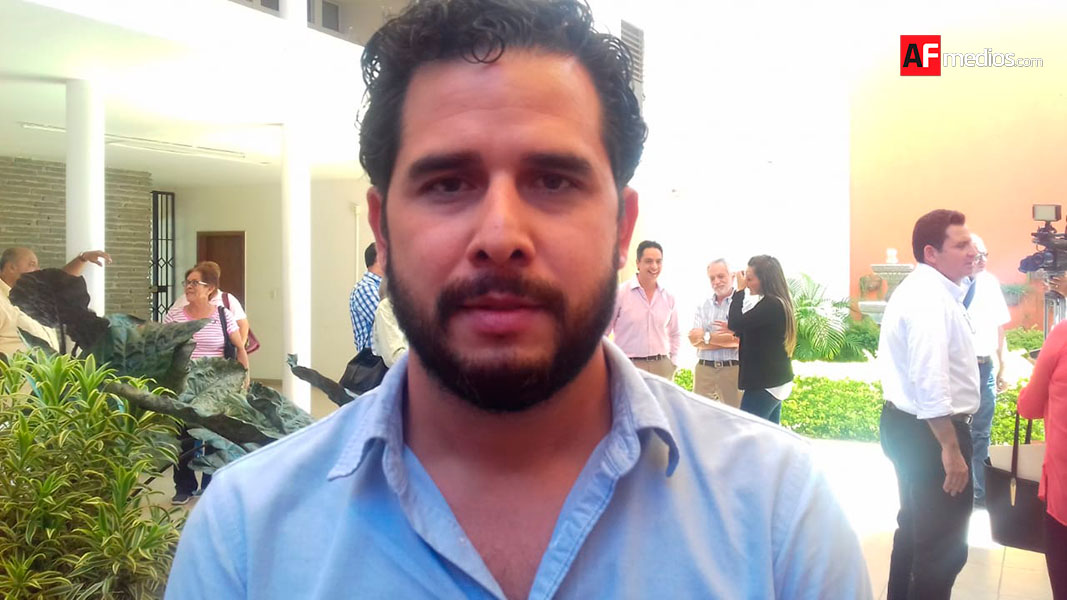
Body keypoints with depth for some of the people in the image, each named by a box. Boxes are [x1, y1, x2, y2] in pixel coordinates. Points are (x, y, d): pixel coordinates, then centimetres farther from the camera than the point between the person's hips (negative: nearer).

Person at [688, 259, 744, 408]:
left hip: (733, 369, -4)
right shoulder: (703, 307, 12)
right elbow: (694, 338, 1)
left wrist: (707, 337, -10)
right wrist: (730, 339, -11)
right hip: (704, 369, 4)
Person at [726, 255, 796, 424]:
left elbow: (735, 324, -23)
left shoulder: (770, 305, -20)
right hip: (776, 381, 10)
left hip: (765, 384, -10)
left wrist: (739, 290, -16)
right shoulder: (778, 303, 12)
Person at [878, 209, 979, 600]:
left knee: (916, 527, 24)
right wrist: (951, 448, -26)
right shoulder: (930, 299, -22)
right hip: (929, 430, -11)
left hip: (906, 423, 11)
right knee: (945, 542, 0)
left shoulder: (920, 290, 13)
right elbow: (931, 383, -29)